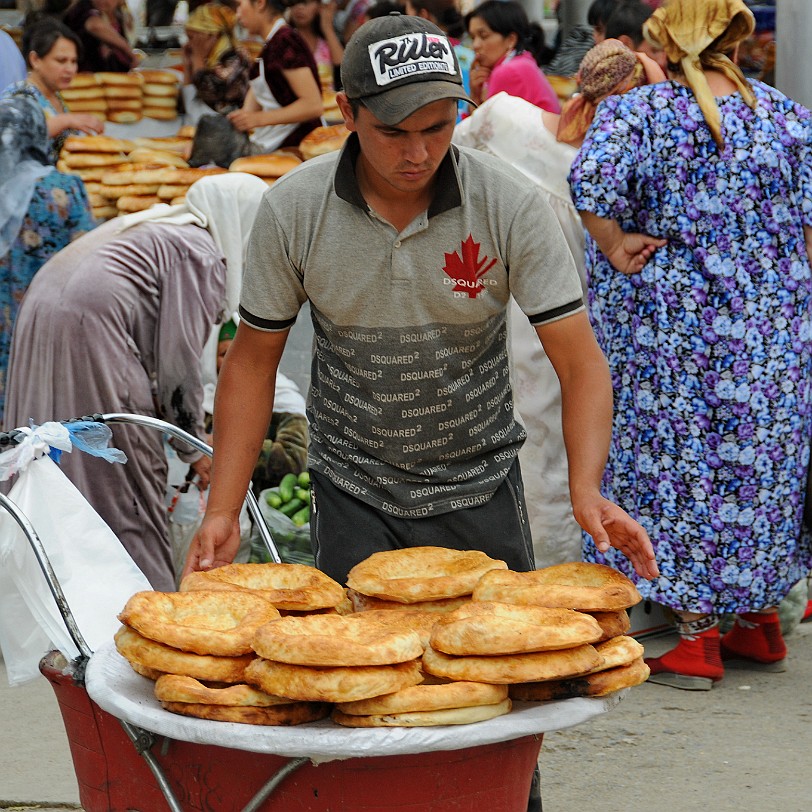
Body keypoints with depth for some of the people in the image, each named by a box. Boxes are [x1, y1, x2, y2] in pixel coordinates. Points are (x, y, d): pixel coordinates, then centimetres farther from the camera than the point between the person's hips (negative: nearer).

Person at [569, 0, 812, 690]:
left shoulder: (636, 112, -10)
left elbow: (592, 180, -27)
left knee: (680, 461, 5)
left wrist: (613, 247, -13)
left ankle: (698, 638, 8)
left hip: (668, 322, -3)